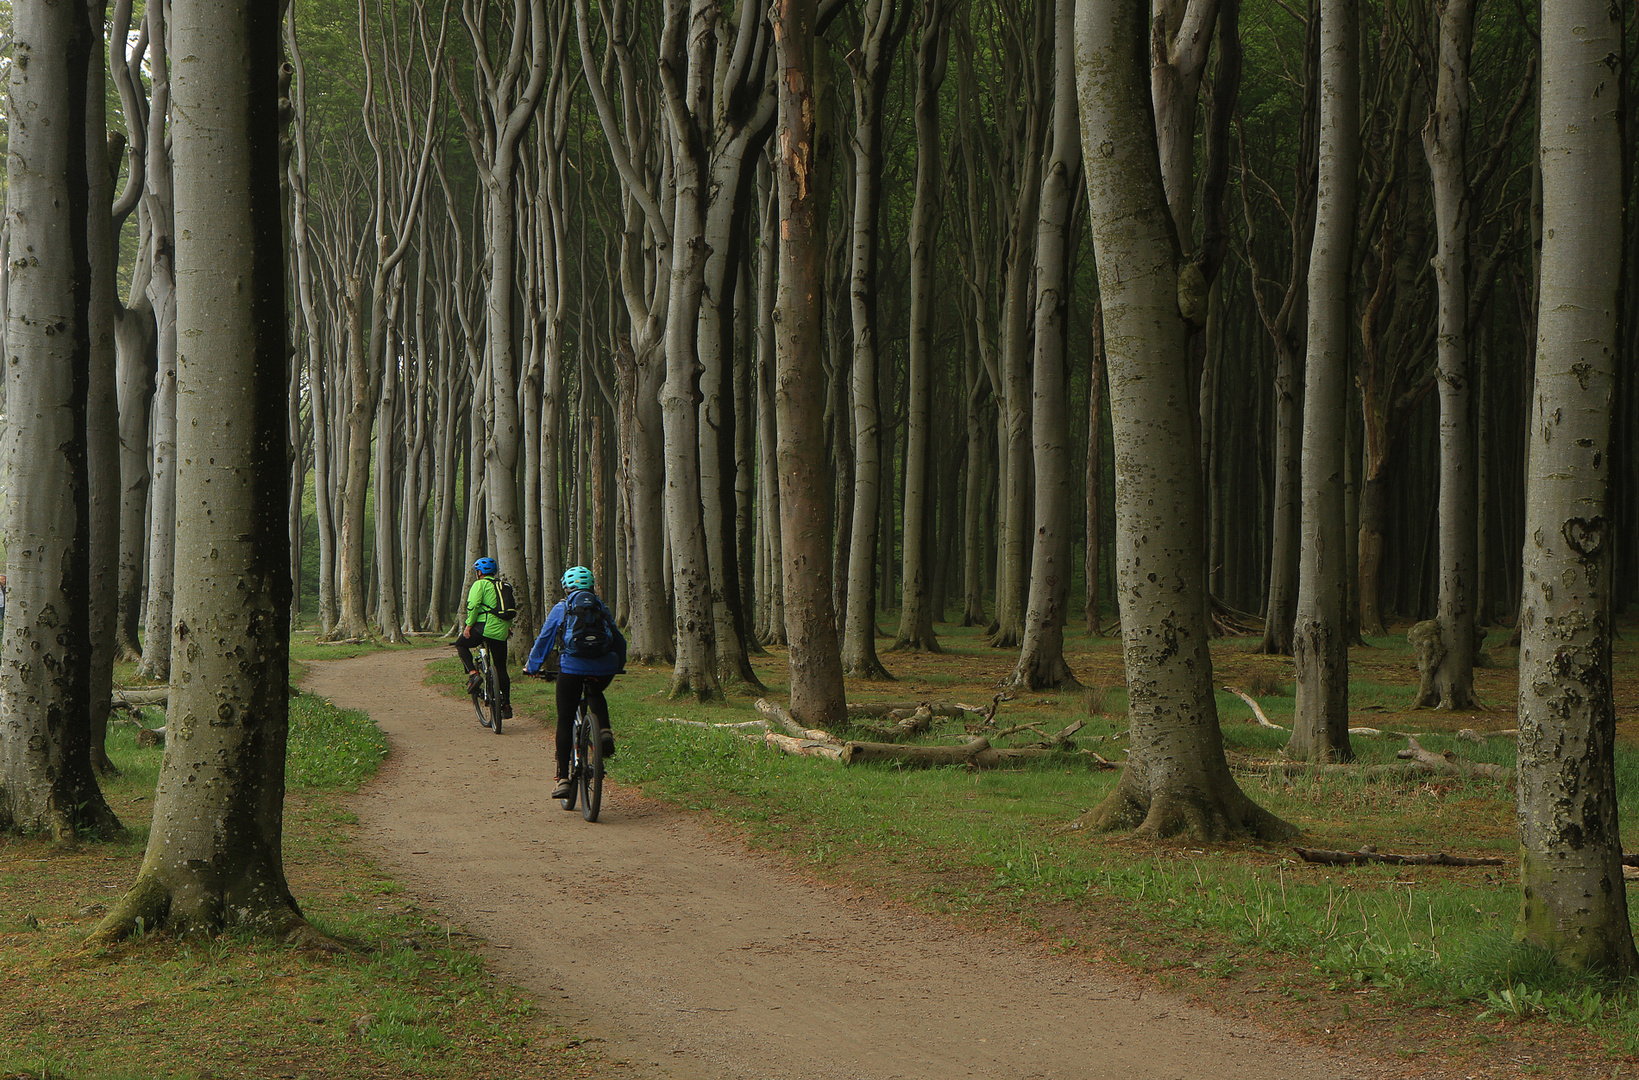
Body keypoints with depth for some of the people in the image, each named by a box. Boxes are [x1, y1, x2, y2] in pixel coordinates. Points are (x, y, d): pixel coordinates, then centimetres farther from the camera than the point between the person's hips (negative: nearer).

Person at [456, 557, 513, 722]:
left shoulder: (480, 584, 1)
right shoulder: (502, 586, 21)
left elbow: (473, 605, -12)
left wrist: (468, 625, -8)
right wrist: (508, 626, 26)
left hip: (485, 627, -6)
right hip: (501, 631, 6)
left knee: (461, 644, 18)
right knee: (501, 669, 12)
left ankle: (473, 674, -3)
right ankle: (506, 706, 11)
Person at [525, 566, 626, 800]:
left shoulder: (561, 608, 12)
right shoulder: (602, 608, 19)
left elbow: (544, 640, 17)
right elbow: (620, 641, 24)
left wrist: (532, 666, 31)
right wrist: (619, 666, 41)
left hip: (571, 667, -2)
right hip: (604, 669, 2)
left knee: (565, 721, 8)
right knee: (595, 695, 36)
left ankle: (563, 778, 3)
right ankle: (604, 730, 7)